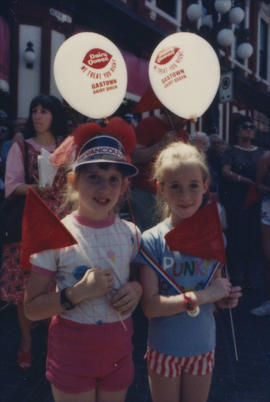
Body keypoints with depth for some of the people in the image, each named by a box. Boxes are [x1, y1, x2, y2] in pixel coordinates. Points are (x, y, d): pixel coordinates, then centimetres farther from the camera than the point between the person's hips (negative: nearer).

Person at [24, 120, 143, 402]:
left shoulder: (131, 233, -3)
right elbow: (32, 308, -11)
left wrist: (137, 288, -10)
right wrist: (77, 293, -26)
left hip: (118, 351, 3)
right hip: (72, 351, -3)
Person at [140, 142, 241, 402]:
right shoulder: (152, 240, -16)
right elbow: (150, 306, -20)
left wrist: (225, 299, -12)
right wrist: (204, 295, -24)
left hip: (203, 348, 3)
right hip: (163, 350, -3)